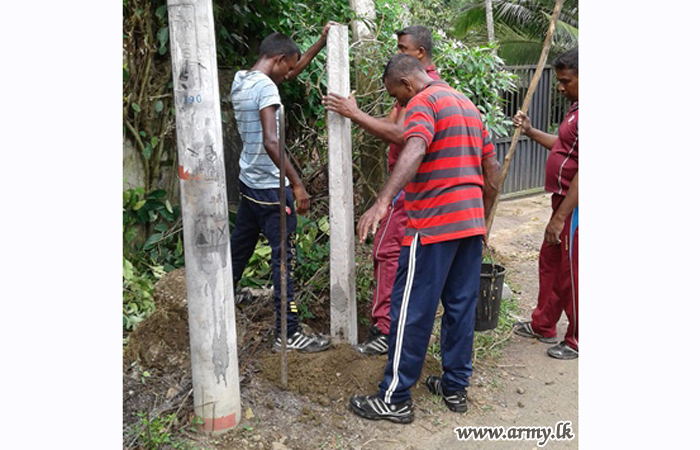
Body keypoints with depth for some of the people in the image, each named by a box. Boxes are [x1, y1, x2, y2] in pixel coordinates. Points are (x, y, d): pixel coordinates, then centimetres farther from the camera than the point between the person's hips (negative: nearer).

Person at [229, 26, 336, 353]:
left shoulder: (240, 81, 10)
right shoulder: (265, 87, -18)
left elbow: (290, 73, 22)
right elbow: (271, 142, -28)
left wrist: (320, 43, 22)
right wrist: (297, 184, -26)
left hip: (248, 181, 9)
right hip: (270, 187, -9)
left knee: (239, 247, 20)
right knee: (284, 257, -2)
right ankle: (288, 333, 6)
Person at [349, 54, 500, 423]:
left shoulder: (423, 103, -7)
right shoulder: (468, 105, 20)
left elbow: (414, 152, -29)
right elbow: (492, 170, 21)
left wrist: (382, 202, -40)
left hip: (432, 226, -9)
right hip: (471, 224, 9)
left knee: (412, 312, -1)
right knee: (461, 307, 14)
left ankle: (395, 399, 8)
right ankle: (456, 386, 25)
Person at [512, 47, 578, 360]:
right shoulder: (576, 108, 12)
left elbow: (583, 174, -25)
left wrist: (560, 217, -24)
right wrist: (530, 131, 14)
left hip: (575, 208, -10)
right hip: (564, 202, 10)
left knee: (571, 273, 1)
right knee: (550, 263, 19)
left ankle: (577, 341, 18)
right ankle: (543, 325, 34)